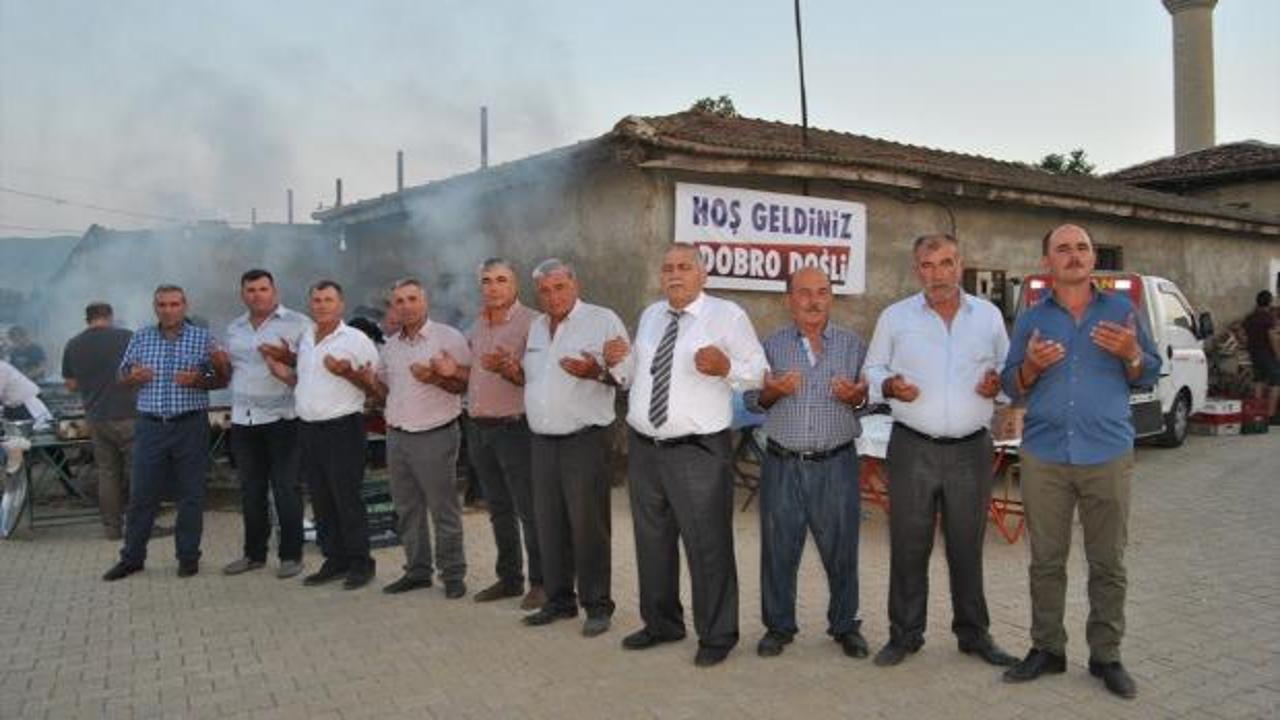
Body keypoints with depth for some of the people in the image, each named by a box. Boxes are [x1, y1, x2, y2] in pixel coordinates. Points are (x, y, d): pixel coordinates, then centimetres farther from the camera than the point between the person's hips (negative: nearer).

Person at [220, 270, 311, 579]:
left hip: (281, 417, -5)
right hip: (243, 419, 5)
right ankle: (254, 553, 23)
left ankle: (291, 555, 9)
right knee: (251, 491, 12)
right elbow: (231, 370, 22)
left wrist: (288, 357, -23)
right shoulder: (234, 329, 15)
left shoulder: (298, 324, -3)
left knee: (286, 489, 0)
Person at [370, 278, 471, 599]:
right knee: (407, 509, 12)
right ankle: (417, 570, 24)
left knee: (443, 509, -1)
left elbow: (468, 383, -8)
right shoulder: (390, 345, 14)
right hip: (397, 436, 6)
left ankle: (453, 574, 9)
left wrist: (435, 379, -20)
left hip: (435, 436, -6)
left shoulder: (449, 337, -5)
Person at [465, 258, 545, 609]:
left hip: (514, 428, -7)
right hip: (479, 428, 7)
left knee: (529, 510, -1)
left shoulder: (530, 323, -9)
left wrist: (509, 370, -28)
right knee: (499, 510, 15)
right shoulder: (476, 327, 13)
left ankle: (540, 582, 10)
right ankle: (509, 578, 26)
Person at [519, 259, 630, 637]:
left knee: (588, 525, -2)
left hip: (584, 439, -7)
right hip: (543, 440, 7)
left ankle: (597, 606, 11)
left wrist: (597, 371, -26)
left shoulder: (603, 320, -5)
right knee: (549, 524, 12)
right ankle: (559, 600, 26)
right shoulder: (537, 326, 16)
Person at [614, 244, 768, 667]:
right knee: (652, 542, 18)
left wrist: (725, 367, -26)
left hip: (698, 452, -6)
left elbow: (758, 372, -8)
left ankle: (716, 636, 18)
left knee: (708, 545, 1)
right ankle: (660, 624, 36)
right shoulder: (650, 316, 14)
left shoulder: (727, 315, -4)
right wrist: (618, 361, 2)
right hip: (644, 448, 6)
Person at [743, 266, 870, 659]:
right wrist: (771, 391, -13)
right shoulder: (771, 345, 7)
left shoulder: (853, 344, 7)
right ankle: (778, 626, 22)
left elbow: (870, 397, 8)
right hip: (783, 464, 0)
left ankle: (845, 625, 25)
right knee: (779, 548, 7)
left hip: (836, 464, 0)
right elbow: (750, 399, 8)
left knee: (841, 548, 7)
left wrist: (856, 396, -14)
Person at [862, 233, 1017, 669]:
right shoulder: (894, 317, 4)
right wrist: (889, 386, -12)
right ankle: (905, 634, 17)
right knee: (908, 546, 4)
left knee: (967, 546, 10)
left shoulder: (989, 316, 8)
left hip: (971, 449, 1)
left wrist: (999, 384, -6)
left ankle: (974, 633, 25)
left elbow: (1007, 369, 15)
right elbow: (872, 370, 9)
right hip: (912, 448, -1)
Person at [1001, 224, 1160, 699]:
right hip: (1044, 456, 1)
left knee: (1108, 563, 6)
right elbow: (1012, 388, 8)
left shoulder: (1120, 310, 6)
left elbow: (1150, 376, 6)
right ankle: (1047, 649, 20)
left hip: (1108, 455, 0)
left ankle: (1105, 656, 19)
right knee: (1046, 561, 7)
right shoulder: (1030, 319, 7)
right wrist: (1031, 365, -13)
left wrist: (1131, 355, -14)